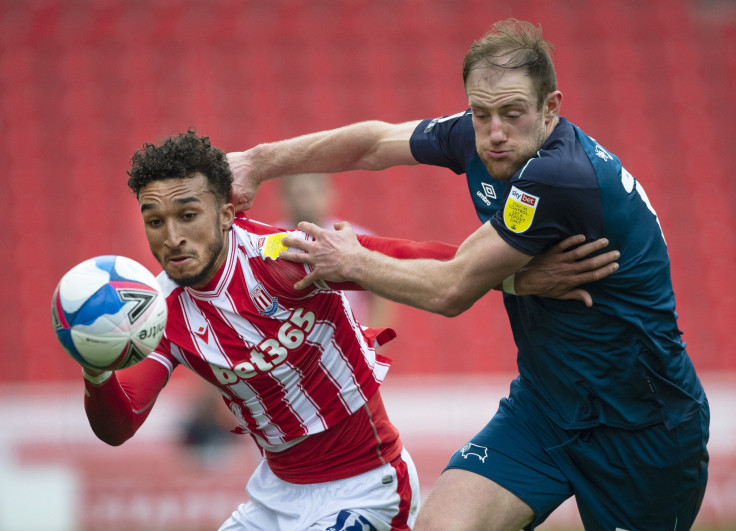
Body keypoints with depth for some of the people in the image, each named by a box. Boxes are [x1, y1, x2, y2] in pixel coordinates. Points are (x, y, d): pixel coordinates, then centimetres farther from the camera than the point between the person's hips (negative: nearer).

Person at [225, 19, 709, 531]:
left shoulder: (563, 176, -29)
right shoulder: (475, 138, -5)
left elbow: (452, 290, -21)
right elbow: (375, 143, 15)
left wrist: (352, 263, -6)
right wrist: (259, 162, 17)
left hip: (641, 428, -6)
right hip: (544, 407, 6)